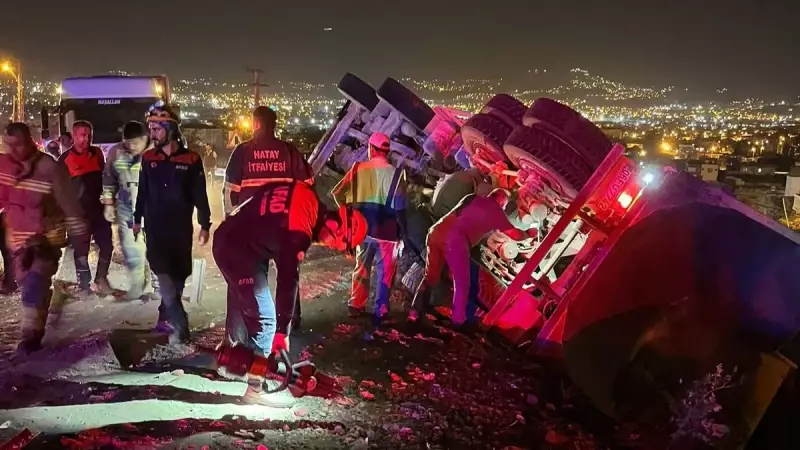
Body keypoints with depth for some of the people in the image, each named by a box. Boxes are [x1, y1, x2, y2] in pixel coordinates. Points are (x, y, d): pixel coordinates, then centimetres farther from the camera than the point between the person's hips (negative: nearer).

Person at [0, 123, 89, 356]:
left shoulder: (50, 168, -19)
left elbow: (71, 207, -16)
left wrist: (80, 243, -15)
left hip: (47, 237, -6)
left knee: (34, 285, -17)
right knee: (27, 283, 17)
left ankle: (31, 335, -6)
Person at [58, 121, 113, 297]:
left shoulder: (97, 153, 4)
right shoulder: (65, 159, -7)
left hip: (99, 209, 3)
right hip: (78, 213, -3)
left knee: (107, 245, 6)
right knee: (81, 250, 4)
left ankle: (101, 279, 24)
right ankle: (84, 286, 16)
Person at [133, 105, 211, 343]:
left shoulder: (191, 159, -5)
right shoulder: (148, 158, 3)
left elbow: (200, 195, -2)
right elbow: (142, 191, 12)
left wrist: (204, 225, -3)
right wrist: (137, 219, 15)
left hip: (181, 228, -1)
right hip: (155, 227, 1)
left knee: (178, 275, 6)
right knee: (163, 273, -12)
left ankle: (166, 318, 24)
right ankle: (179, 324, -13)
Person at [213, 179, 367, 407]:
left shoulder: (305, 196, -3)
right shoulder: (298, 231, -26)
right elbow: (288, 280, -24)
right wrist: (282, 331, -18)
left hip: (229, 240, 10)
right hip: (239, 250, -10)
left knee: (243, 306, 23)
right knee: (264, 317, -9)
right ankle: (258, 386, 0)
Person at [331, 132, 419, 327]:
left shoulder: (358, 168, -1)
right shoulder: (396, 173, -9)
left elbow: (337, 193, 1)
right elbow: (399, 207, -12)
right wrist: (404, 233, -3)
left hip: (363, 228, 3)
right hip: (386, 231, -3)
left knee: (362, 267, 19)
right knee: (385, 272, 8)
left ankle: (356, 306, 25)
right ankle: (380, 313, 8)